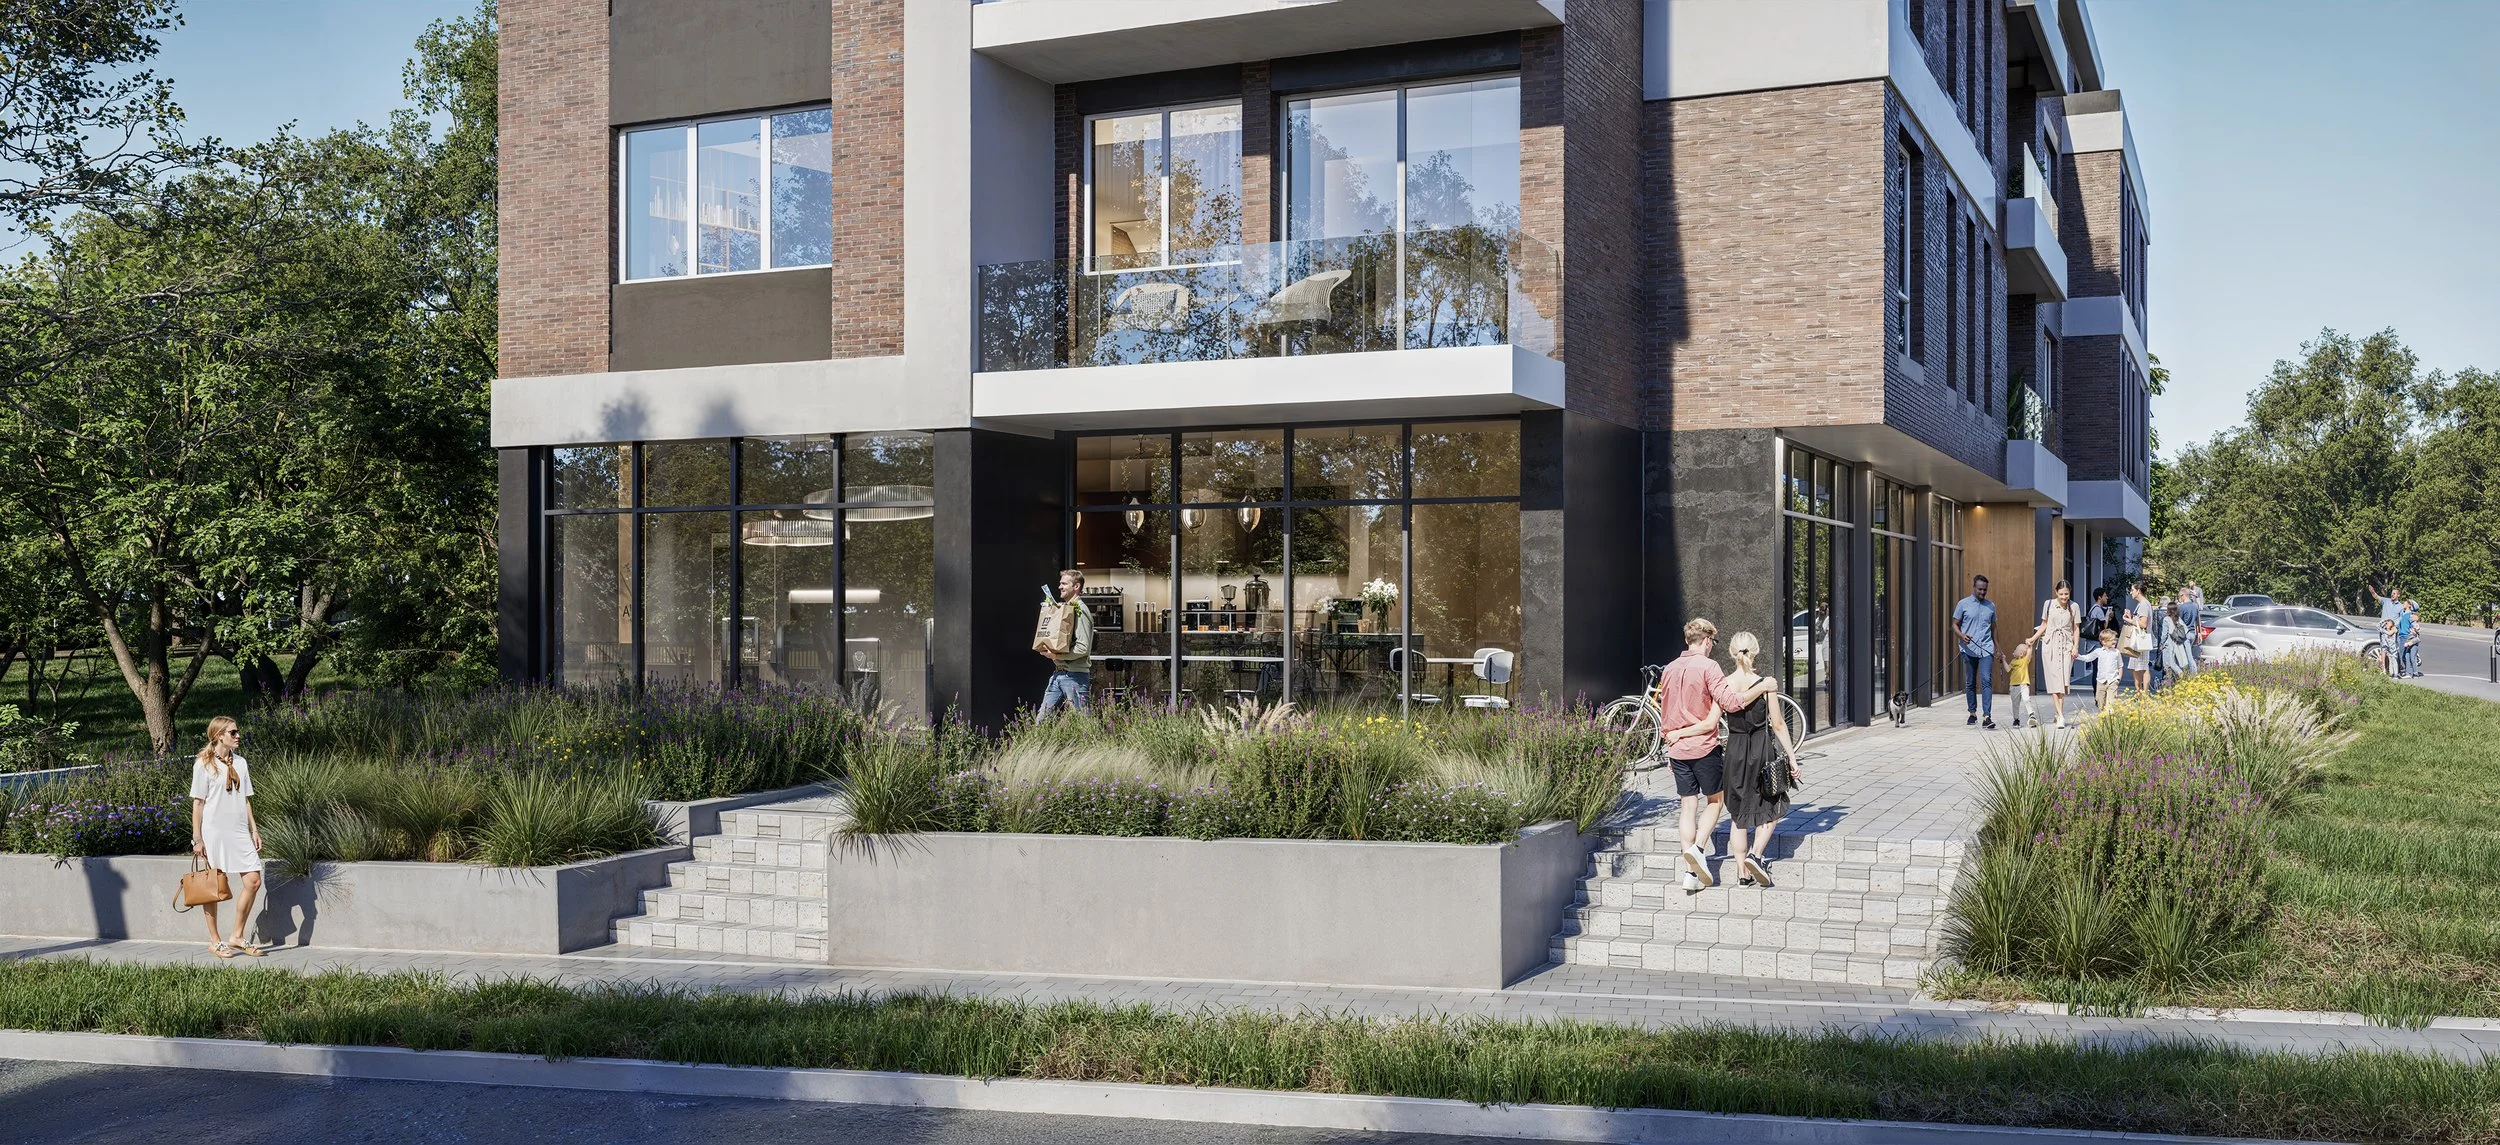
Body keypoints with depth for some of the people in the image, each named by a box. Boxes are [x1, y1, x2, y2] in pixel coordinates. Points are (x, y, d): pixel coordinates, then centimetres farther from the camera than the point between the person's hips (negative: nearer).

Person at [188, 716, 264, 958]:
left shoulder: (240, 763, 12)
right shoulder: (204, 764, -5)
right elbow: (197, 802, -6)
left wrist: (254, 830, 11)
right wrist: (197, 838, -9)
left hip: (239, 833, 5)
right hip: (214, 833, -5)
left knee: (253, 881, -3)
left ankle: (237, 937, 9)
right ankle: (215, 941, 13)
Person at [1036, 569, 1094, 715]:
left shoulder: (1079, 611, -13)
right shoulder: (1062, 607, 17)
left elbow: (1083, 648, -20)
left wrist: (1057, 656, -17)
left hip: (1075, 675, -9)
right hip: (1058, 674, 9)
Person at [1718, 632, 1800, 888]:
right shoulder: (1765, 684, -10)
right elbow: (1779, 725, -7)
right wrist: (1792, 759, -1)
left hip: (1734, 751, 2)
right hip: (1762, 750, -2)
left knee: (1738, 814, 12)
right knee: (1771, 807, 17)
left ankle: (1743, 873, 13)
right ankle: (1756, 855, -3)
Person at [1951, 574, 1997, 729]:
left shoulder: (1991, 606, 12)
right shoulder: (1963, 604, 4)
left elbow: (1993, 627, 21)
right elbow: (1955, 625, 5)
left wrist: (1997, 648, 20)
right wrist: (1962, 636, -15)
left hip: (1986, 649, 1)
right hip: (1969, 650, -1)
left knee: (1986, 681, -12)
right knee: (1970, 683, 8)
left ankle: (1987, 717, -19)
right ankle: (1972, 713, 22)